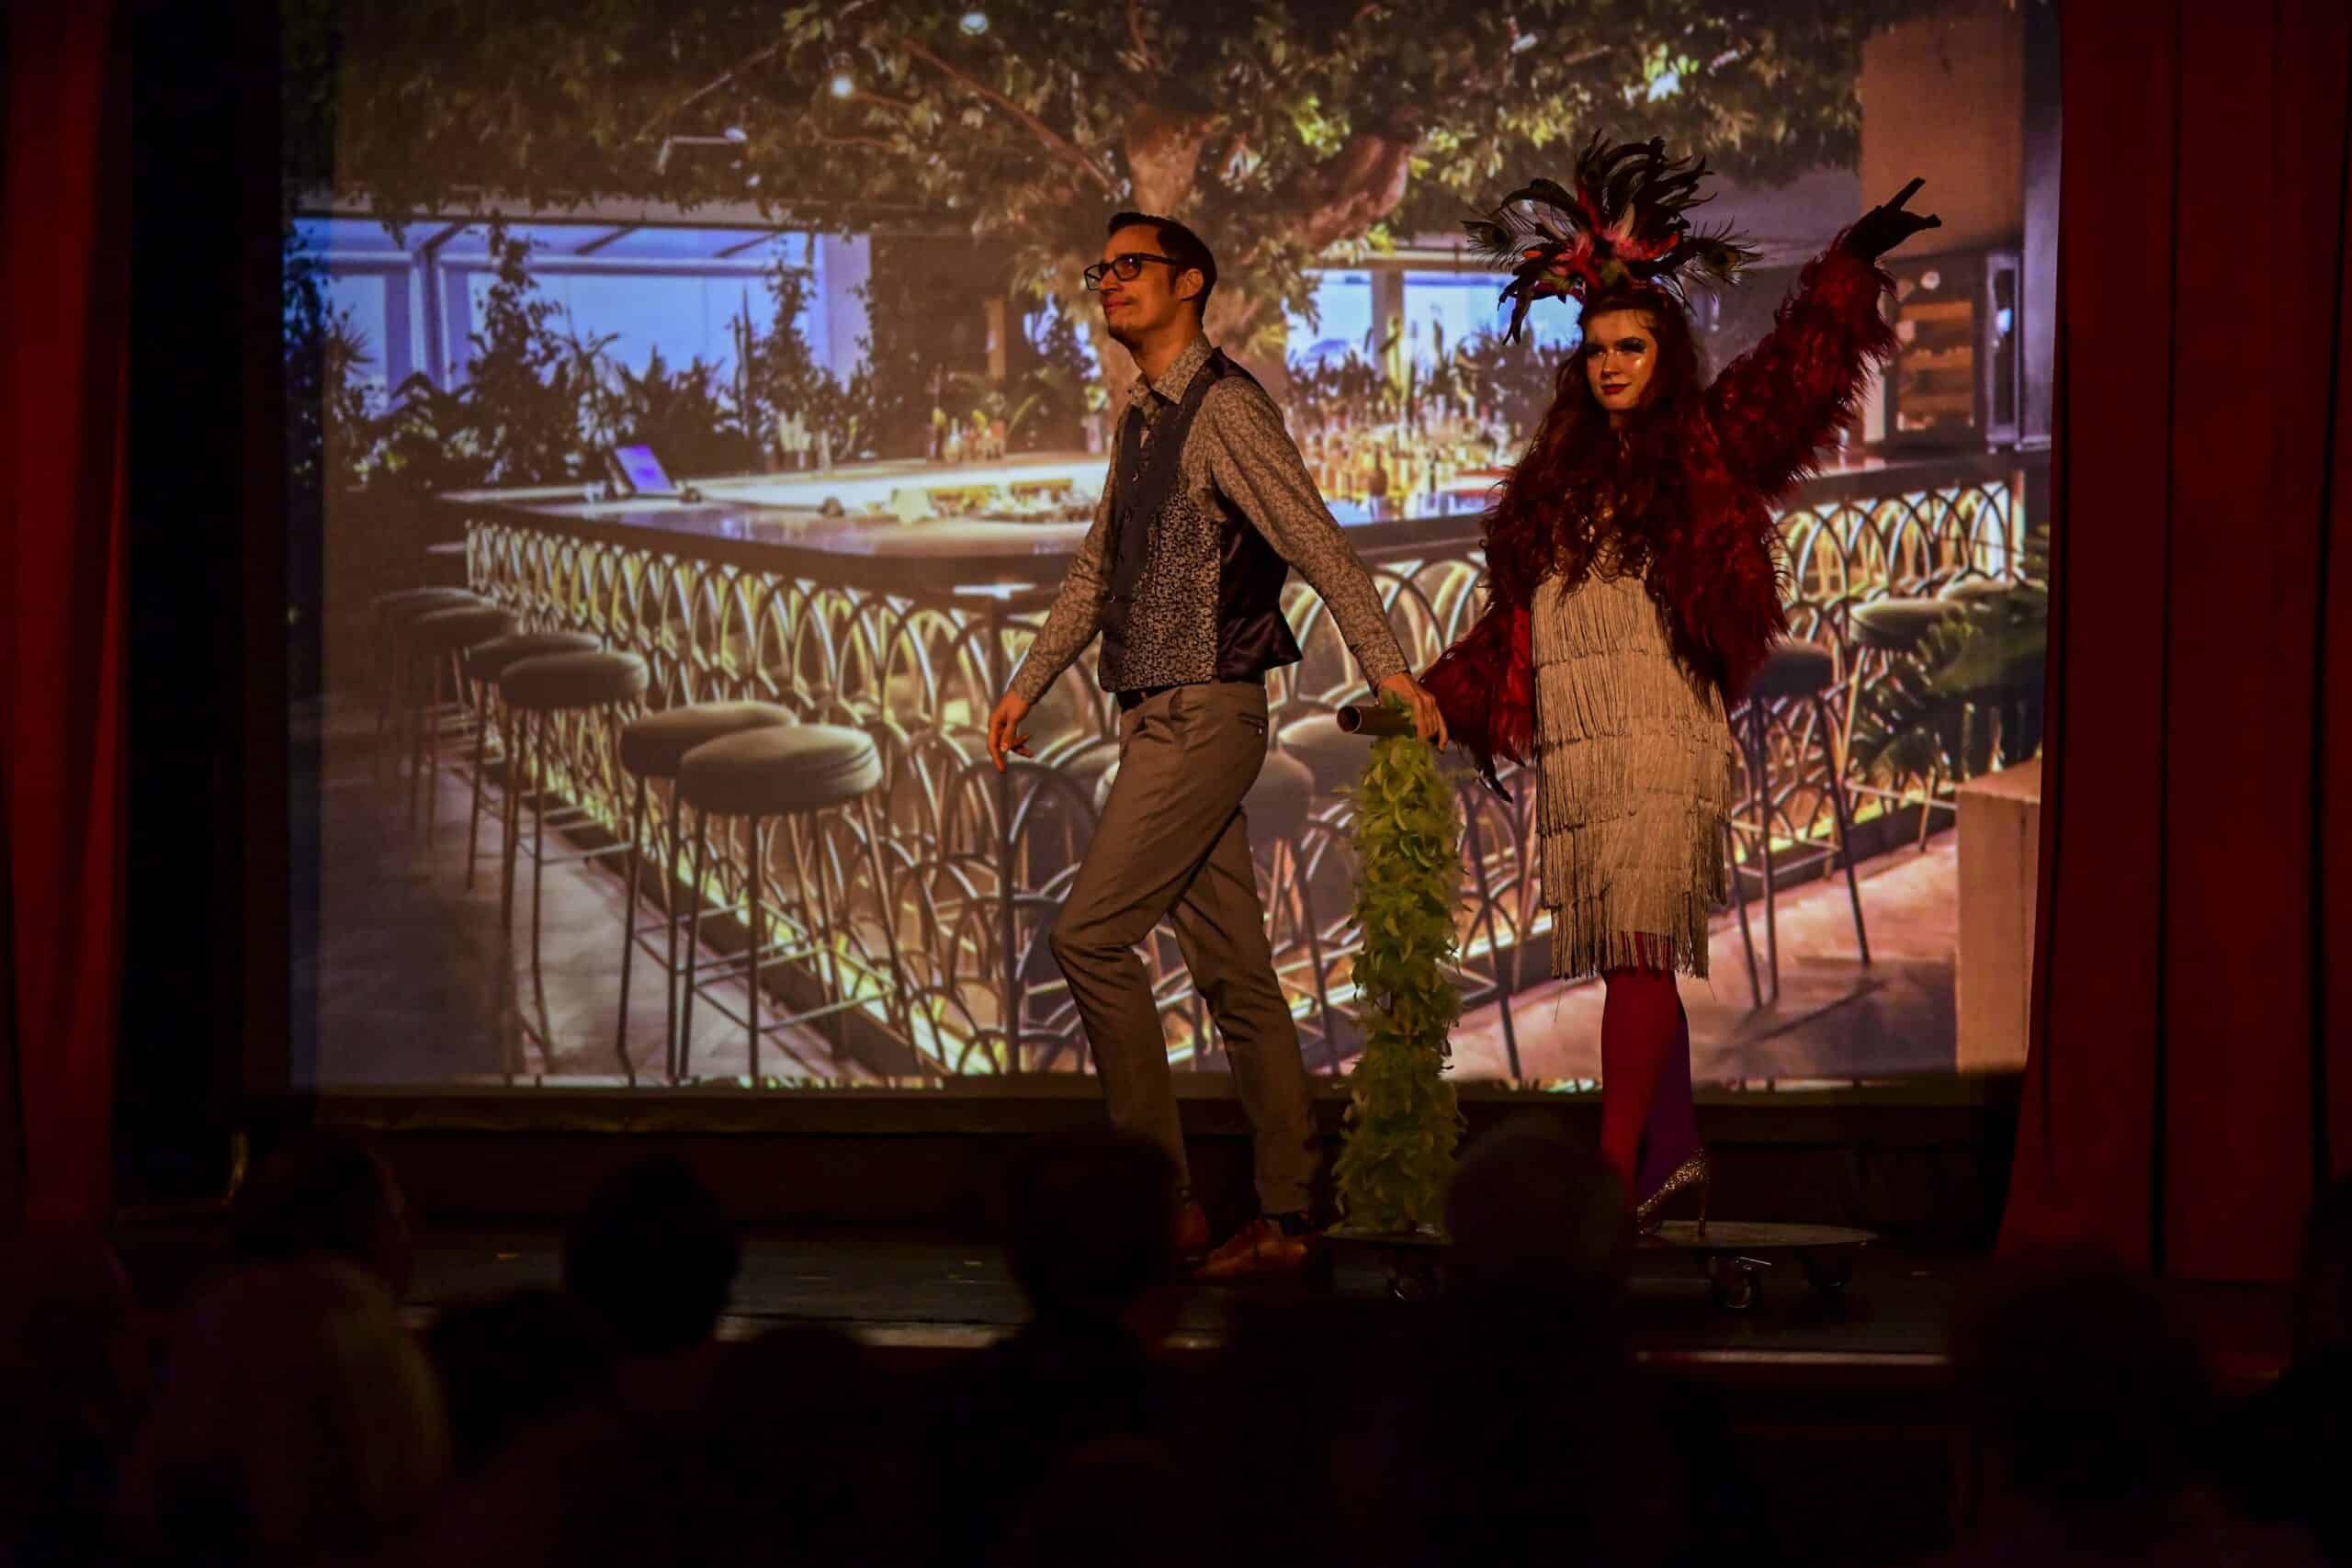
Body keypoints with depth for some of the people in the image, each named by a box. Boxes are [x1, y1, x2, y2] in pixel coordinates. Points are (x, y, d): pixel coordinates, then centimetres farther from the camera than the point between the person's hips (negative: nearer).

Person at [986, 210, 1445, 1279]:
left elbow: (1319, 544, -18)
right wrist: (1027, 686, 26)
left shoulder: (1224, 409, -10)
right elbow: (1097, 571, 28)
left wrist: (1387, 668, -27)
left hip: (1203, 715, -9)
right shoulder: (1140, 421, 18)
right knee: (1233, 971, 7)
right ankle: (1285, 1219, 8)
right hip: (1159, 718, 9)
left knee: (1092, 935, -12)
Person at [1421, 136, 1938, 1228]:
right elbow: (1509, 625, 23)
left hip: (1663, 737, -5)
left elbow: (1796, 374, -7)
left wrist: (1849, 267, -16)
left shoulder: (1705, 450, 6)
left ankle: (1615, 1178, -15)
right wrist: (1430, 702, 19)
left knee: (1637, 953, -12)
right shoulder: (1554, 479, 20)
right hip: (1572, 747, 5)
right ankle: (1673, 1155, 13)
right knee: (1631, 962, 6)